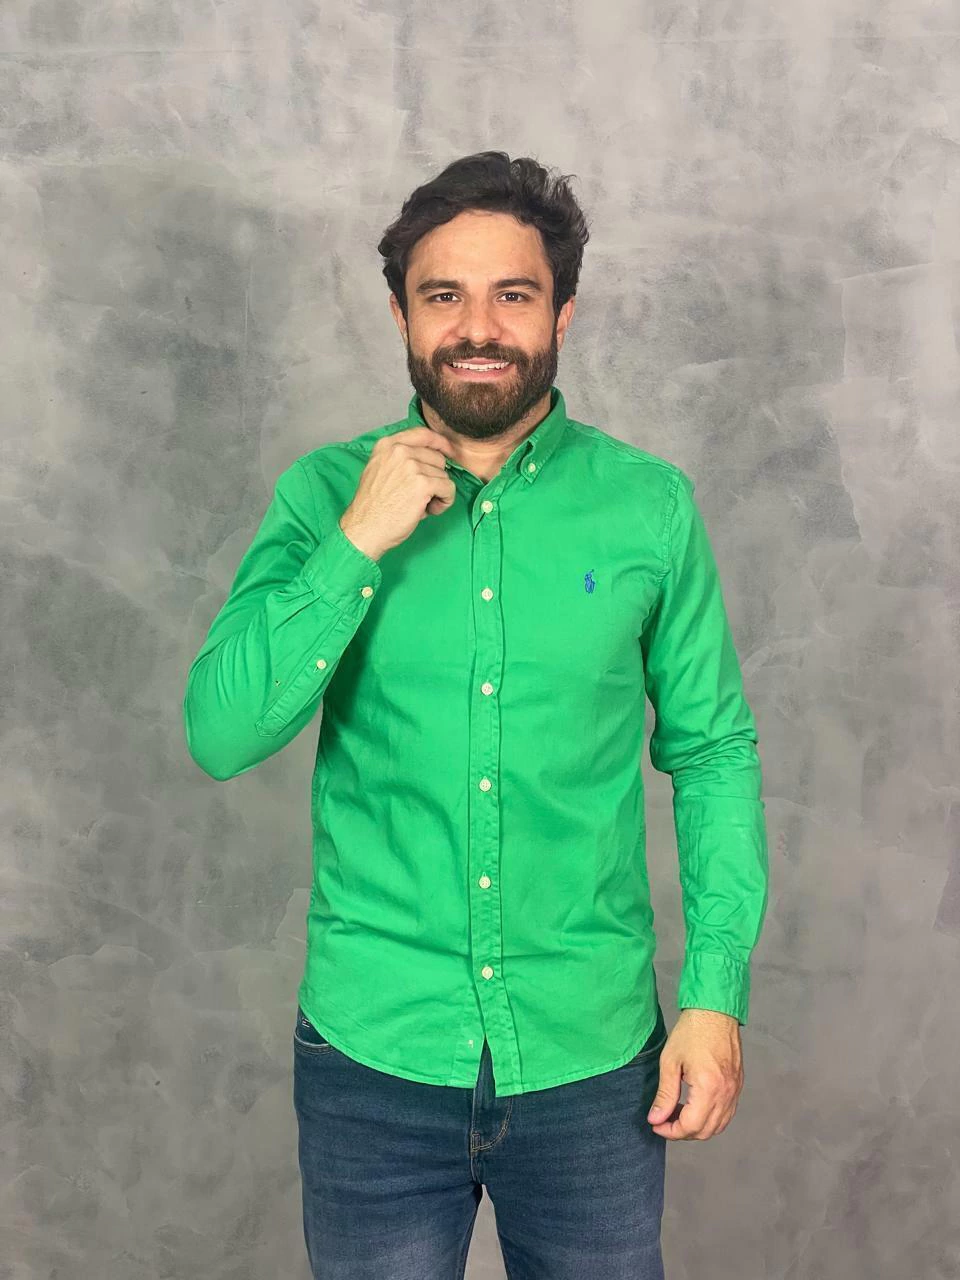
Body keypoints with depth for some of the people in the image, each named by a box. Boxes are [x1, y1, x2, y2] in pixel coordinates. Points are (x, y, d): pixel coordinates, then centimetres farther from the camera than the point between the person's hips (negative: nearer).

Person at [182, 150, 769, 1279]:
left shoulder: (650, 505, -4)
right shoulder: (324, 494, -4)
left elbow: (714, 751, 1)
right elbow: (219, 737, -11)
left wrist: (716, 995, -4)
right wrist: (359, 545, -20)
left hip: (592, 1057, 1)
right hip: (375, 1051, 0)